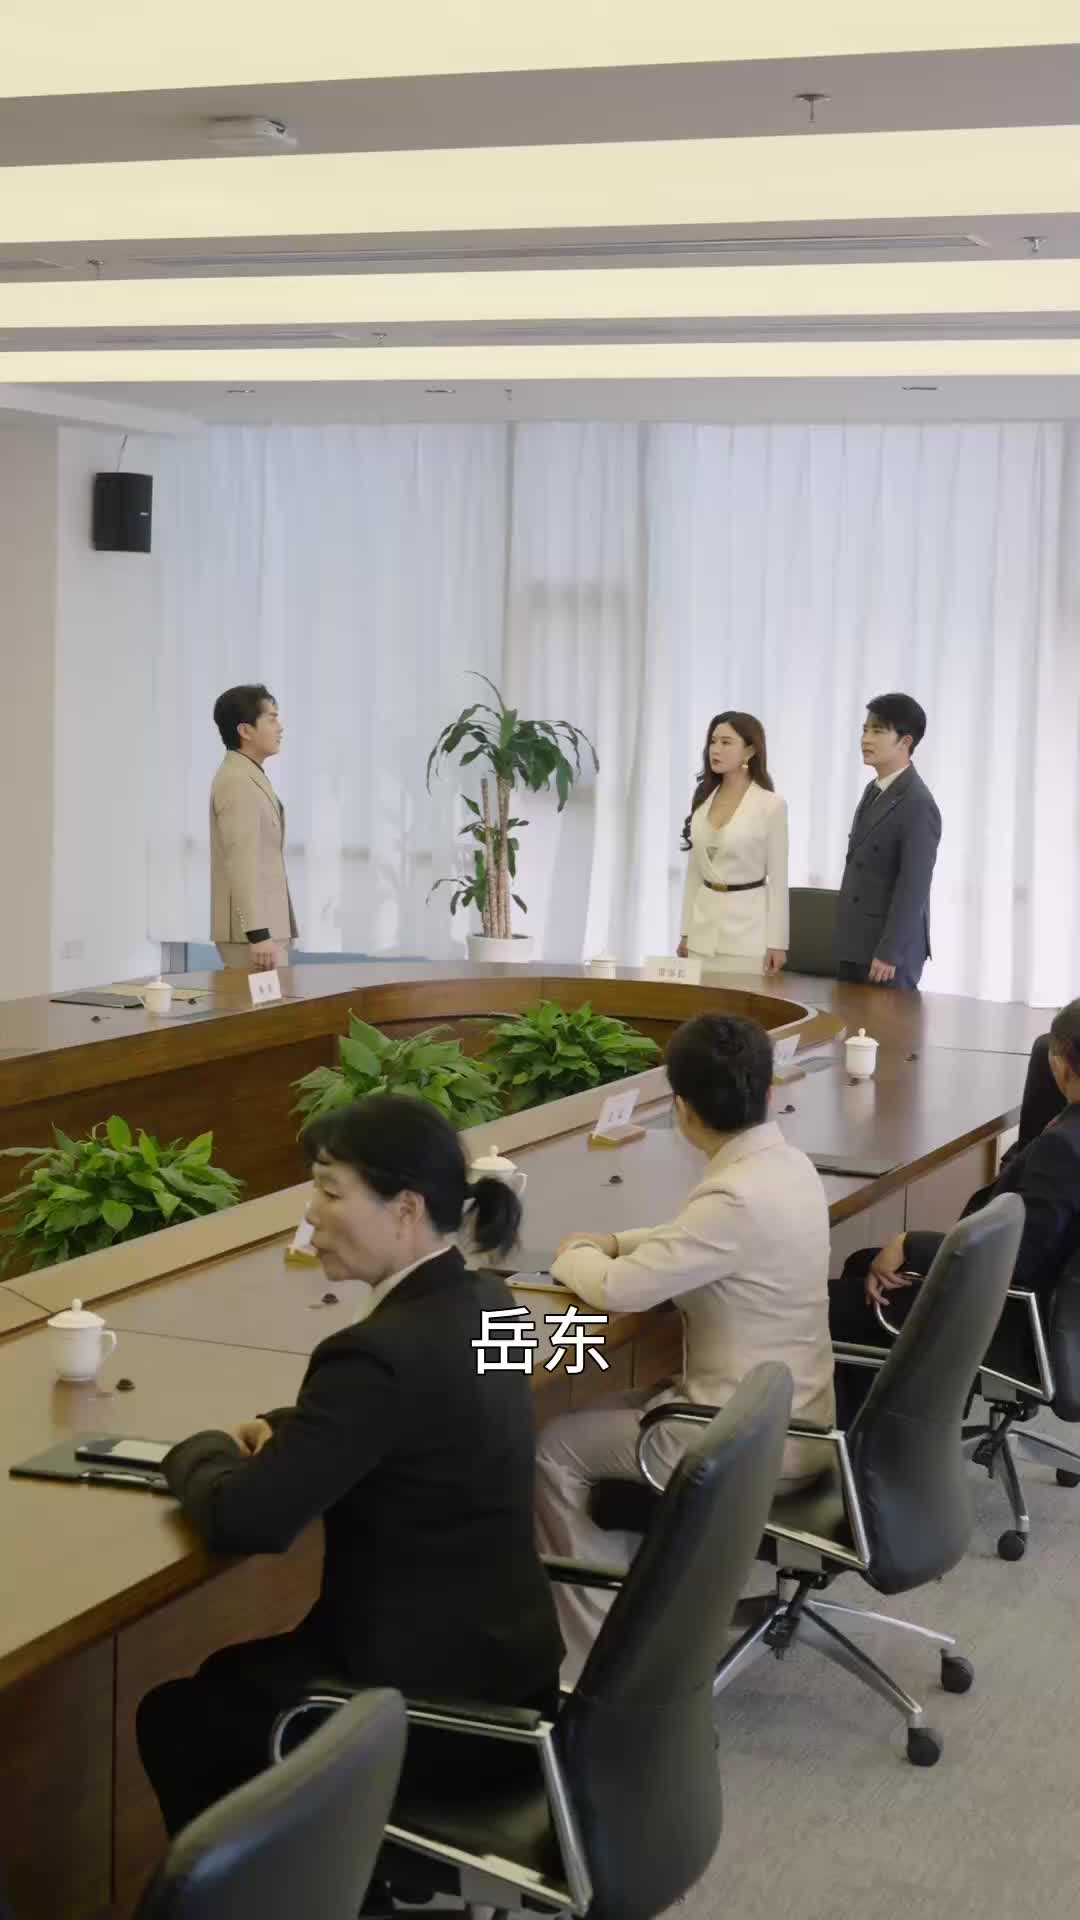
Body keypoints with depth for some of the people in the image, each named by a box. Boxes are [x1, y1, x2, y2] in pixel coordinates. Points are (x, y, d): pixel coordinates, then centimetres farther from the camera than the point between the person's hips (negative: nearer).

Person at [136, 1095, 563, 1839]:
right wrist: (280, 1429, 3)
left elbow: (245, 1520, -24)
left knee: (175, 1719, 15)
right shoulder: (484, 1301, 1)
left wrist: (200, 1450, -4)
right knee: (228, 1677, 27)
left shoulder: (384, 1353, -28)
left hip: (434, 1700, -9)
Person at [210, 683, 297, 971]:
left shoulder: (248, 777, 17)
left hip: (263, 926, 10)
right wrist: (258, 933, -25)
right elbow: (241, 864, -21)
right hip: (251, 930, -10)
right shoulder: (238, 782, -15)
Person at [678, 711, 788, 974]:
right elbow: (694, 870, 12)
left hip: (746, 925, -5)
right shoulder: (703, 798, 7)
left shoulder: (771, 804, -9)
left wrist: (777, 942, -10)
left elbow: (778, 878, -8)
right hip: (705, 922, 5)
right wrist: (686, 930, 10)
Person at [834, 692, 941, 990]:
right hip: (854, 946, 8)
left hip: (888, 950, -8)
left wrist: (889, 953, -20)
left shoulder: (918, 804, -17)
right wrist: (844, 941, 15)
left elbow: (913, 887, -20)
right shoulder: (873, 790, 13)